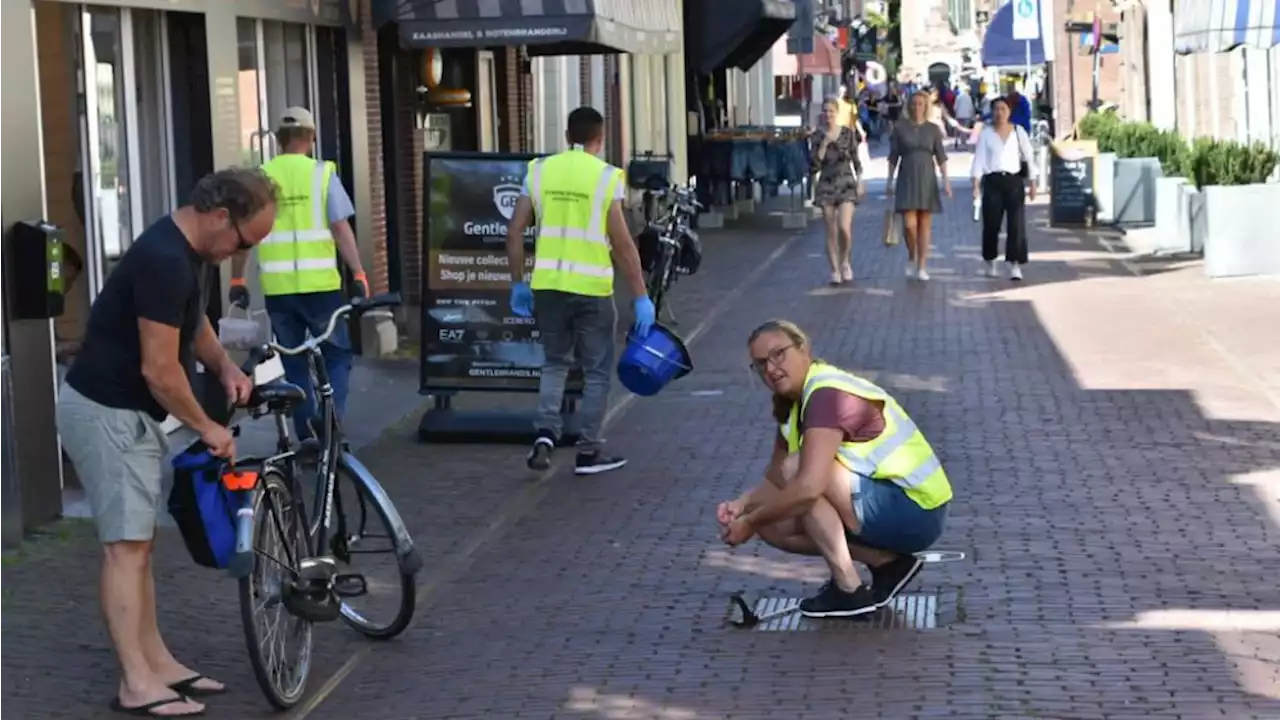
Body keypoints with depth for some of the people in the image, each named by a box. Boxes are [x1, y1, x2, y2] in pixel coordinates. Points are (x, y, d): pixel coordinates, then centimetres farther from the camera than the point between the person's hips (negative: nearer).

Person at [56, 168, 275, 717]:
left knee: (139, 542, 12)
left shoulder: (189, 253, 6)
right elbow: (159, 370, -24)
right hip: (105, 412, -10)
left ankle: (157, 663, 18)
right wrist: (207, 429, -11)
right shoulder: (164, 260, -25)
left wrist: (225, 366, 6)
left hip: (128, 413, 10)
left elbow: (193, 323, 25)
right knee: (126, 545, -10)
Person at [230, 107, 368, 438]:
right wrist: (358, 274, -4)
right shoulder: (322, 173, -2)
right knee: (337, 356, 11)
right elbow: (341, 228, -7)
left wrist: (237, 281, 12)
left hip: (277, 287, 2)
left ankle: (307, 436, 14)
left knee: (294, 363, 13)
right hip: (319, 283, -2)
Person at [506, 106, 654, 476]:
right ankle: (588, 452, 13)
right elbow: (622, 243, -11)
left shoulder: (540, 170, 5)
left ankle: (545, 433, 3)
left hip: (548, 284, 4)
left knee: (555, 362, 21)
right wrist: (641, 297, -6)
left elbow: (515, 231, 3)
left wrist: (518, 283, 13)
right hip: (591, 288, -4)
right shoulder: (606, 177, -6)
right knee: (597, 371, 10)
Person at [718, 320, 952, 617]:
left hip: (915, 512, -10)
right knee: (775, 523, 0)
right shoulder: (792, 404, 8)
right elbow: (775, 481, 15)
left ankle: (848, 590, -17)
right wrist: (743, 503, -6)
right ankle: (887, 562, 3)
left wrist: (751, 521, -20)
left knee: (797, 469, -24)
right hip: (889, 509, 10)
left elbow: (808, 487, -32)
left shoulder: (828, 395, -22)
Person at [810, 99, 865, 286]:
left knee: (844, 228, -16)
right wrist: (824, 143, -14)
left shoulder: (848, 133, 1)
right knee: (831, 232, 2)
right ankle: (835, 270, 12)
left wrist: (860, 182, 1)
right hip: (826, 185, 1)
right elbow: (815, 163, -5)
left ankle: (845, 262, 8)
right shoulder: (816, 136, 2)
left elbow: (856, 159, 6)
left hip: (846, 184, -1)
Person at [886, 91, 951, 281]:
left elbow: (941, 157, 4)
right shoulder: (900, 128, 1)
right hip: (906, 179, -1)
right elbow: (893, 157, 4)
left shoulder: (933, 129, 4)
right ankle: (911, 257, 16)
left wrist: (946, 180, -4)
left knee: (925, 224, 2)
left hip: (927, 179, 1)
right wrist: (889, 181, 1)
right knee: (909, 224, -11)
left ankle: (921, 267, 7)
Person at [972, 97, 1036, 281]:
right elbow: (979, 158, 0)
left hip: (1014, 180, 0)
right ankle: (990, 262, 23)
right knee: (991, 224, 4)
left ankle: (1015, 265, -11)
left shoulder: (1018, 132, 7)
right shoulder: (986, 133, 6)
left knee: (1016, 224, -9)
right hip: (992, 181, 0)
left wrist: (1031, 182, 2)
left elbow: (1028, 157, 7)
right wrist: (976, 182, -10)